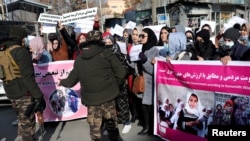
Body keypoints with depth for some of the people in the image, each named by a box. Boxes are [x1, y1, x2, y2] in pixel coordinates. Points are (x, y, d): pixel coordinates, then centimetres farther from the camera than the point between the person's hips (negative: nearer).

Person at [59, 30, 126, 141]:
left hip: (91, 100, 2)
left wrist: (62, 82, 37)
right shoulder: (106, 53, -3)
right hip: (108, 97, -2)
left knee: (95, 129, 12)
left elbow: (71, 81, 15)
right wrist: (115, 86, 11)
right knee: (112, 126, 14)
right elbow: (121, 72, -7)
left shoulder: (79, 60, 6)